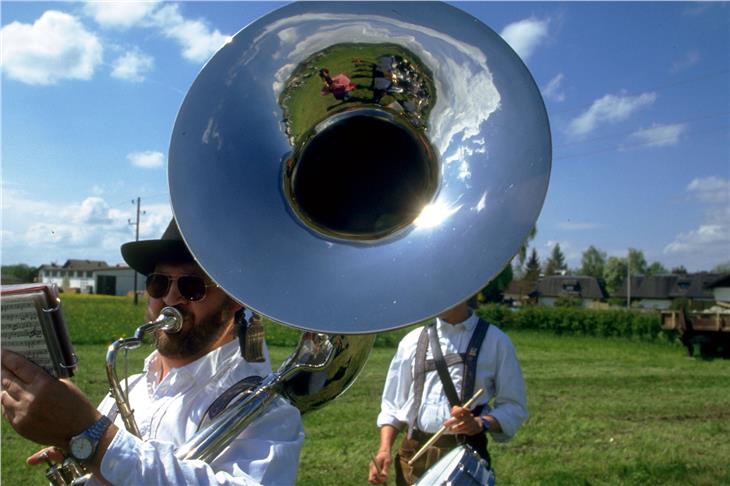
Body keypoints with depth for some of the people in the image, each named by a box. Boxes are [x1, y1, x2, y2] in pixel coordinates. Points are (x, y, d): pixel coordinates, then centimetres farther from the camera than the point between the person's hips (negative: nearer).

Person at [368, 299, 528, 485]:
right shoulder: (413, 341, 5)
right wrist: (385, 449, -7)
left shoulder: (495, 341, -3)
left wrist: (480, 423, -21)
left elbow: (514, 406, -2)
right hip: (414, 455, 3)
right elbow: (393, 404, 8)